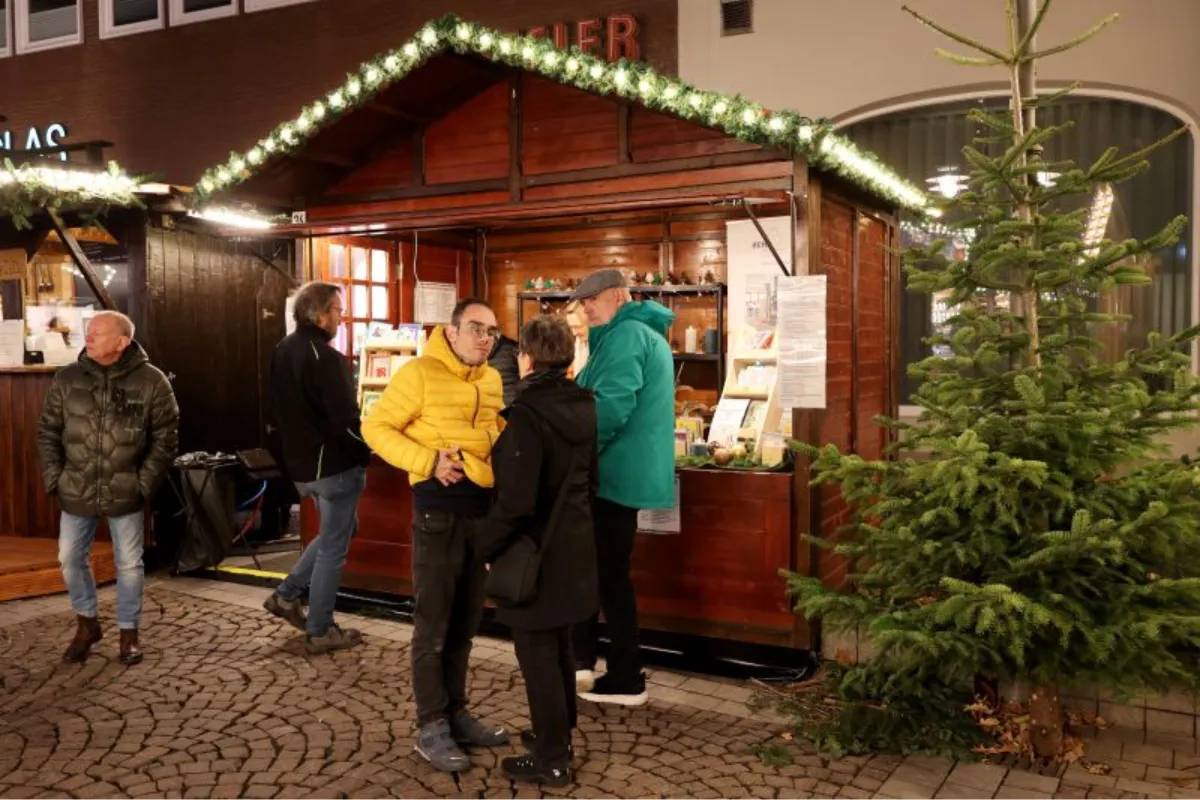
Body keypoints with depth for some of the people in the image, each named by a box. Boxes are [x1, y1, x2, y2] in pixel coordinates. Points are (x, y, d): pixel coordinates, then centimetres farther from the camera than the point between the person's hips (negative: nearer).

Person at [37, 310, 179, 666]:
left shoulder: (151, 381, -9)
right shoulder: (67, 379, -2)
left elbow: (166, 437, -6)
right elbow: (47, 431, 6)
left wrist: (145, 483, -10)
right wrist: (54, 477, -1)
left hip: (126, 493, -3)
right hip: (76, 491, 3)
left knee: (129, 564, 8)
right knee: (70, 558, 12)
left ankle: (128, 632, 26)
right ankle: (86, 624, 34)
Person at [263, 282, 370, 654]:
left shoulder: (282, 350, 7)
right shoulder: (326, 358, -21)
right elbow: (346, 420, -24)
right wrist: (365, 455, -9)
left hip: (300, 462, 9)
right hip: (334, 465, -9)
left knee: (335, 533, 25)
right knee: (333, 547, 4)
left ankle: (288, 594, 22)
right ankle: (319, 631, 12)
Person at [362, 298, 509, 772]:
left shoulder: (492, 380, 10)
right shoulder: (420, 373, -10)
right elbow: (376, 427, -9)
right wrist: (427, 462, -19)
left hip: (483, 507, 7)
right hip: (438, 508, -7)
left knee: (466, 622, 15)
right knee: (434, 623, 1)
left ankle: (456, 713, 28)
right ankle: (431, 726, 13)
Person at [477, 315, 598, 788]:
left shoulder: (528, 413, -22)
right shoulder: (583, 406, 2)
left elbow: (515, 500, -25)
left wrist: (489, 547, -11)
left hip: (537, 549, -8)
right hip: (573, 543, 8)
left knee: (536, 652, 5)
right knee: (558, 646, 21)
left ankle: (551, 760, 16)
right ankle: (560, 736, 36)